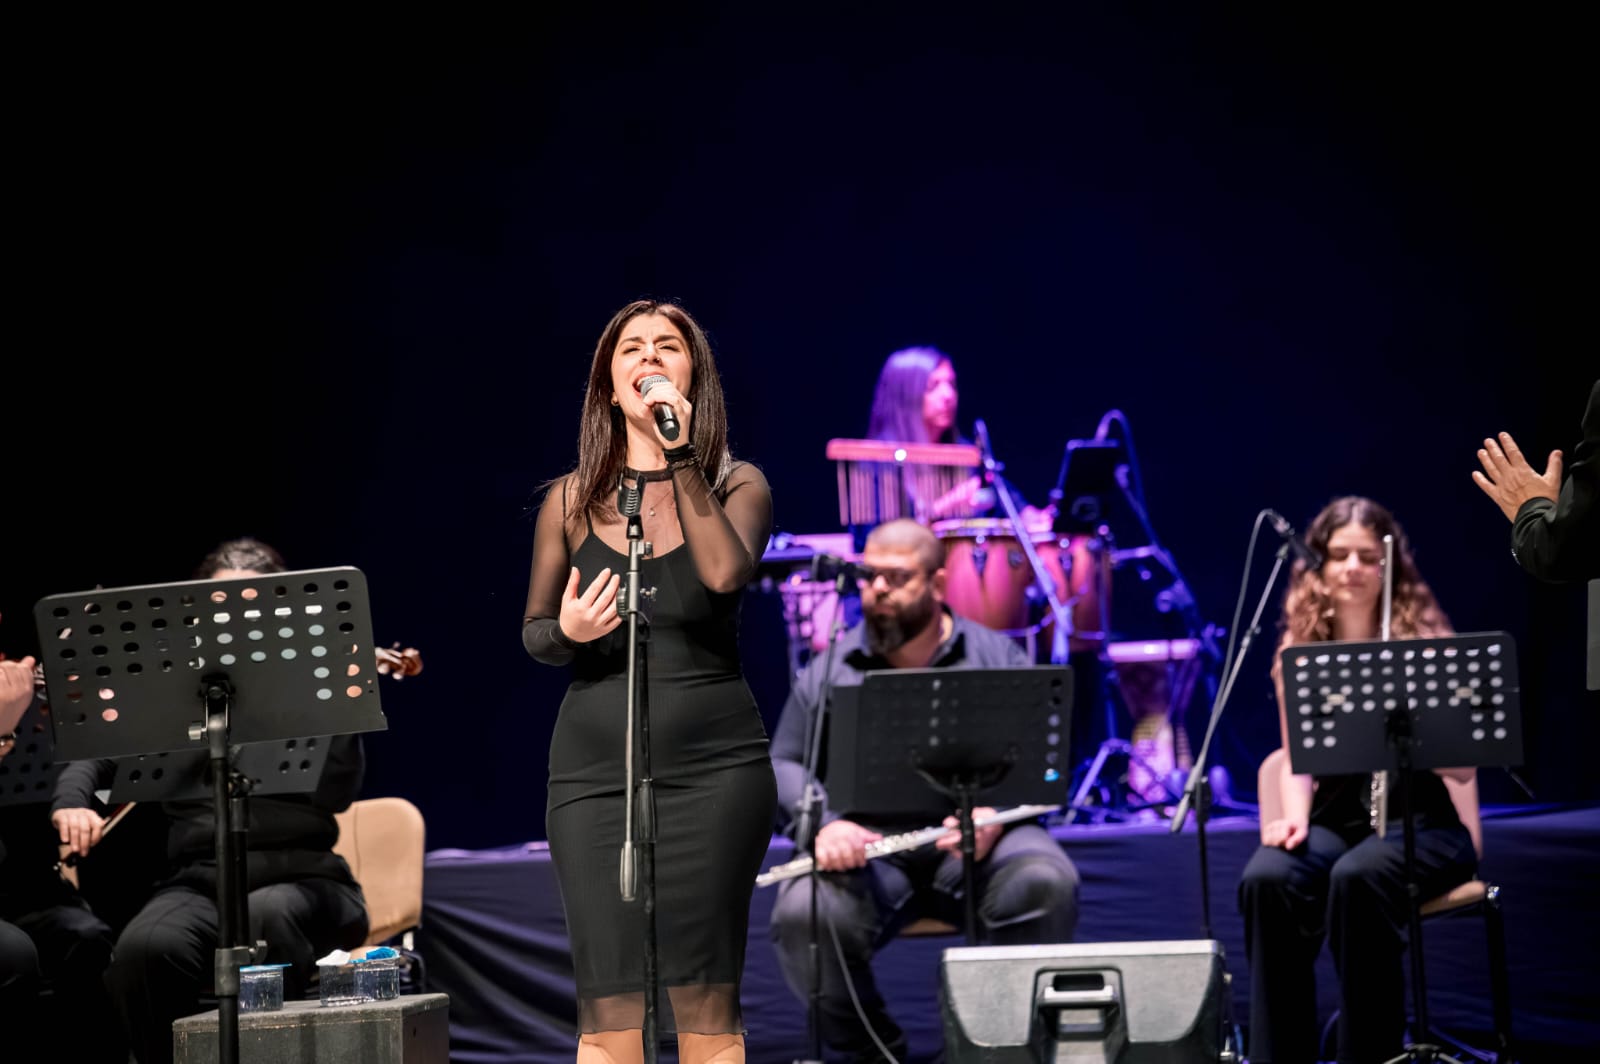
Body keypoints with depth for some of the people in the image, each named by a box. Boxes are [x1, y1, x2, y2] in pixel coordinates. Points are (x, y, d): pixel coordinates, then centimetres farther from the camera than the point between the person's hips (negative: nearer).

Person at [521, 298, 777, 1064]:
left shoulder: (735, 485, 5)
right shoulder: (570, 500, 9)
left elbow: (725, 575, -16)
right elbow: (532, 632, 15)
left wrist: (680, 459, -15)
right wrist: (566, 632, -8)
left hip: (713, 764, -1)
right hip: (594, 765, 1)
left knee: (704, 997, -2)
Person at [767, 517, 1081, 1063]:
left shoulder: (998, 657, 9)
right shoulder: (829, 670, 12)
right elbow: (784, 766, 8)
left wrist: (994, 814, -18)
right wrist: (824, 823, -14)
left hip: (979, 842, 0)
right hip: (866, 845, 1)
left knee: (1044, 884, -33)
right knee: (805, 914, -31)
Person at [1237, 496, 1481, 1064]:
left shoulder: (1424, 641, -4)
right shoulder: (1299, 648, 6)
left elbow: (1463, 767, -9)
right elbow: (1298, 758, 5)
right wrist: (1295, 817, -16)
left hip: (1421, 819, -3)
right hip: (1335, 818, 3)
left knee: (1358, 879, -37)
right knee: (1266, 880, -30)